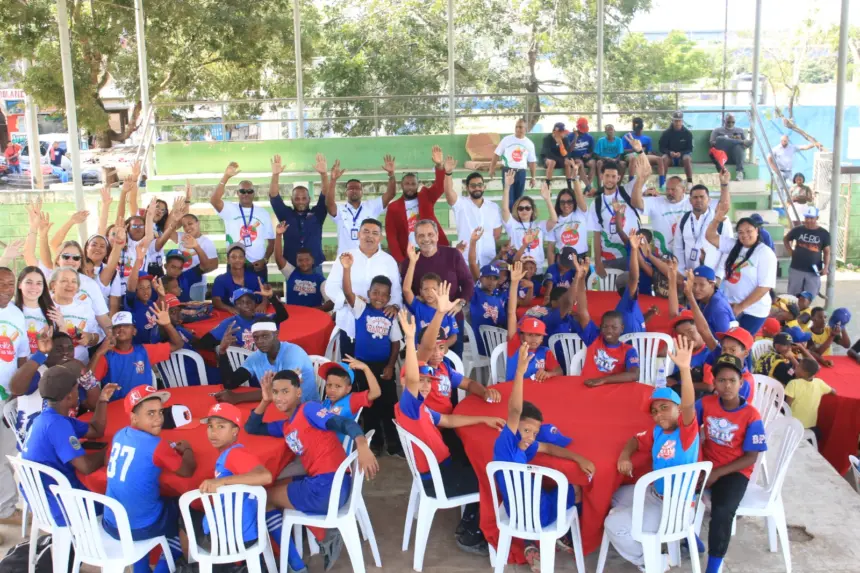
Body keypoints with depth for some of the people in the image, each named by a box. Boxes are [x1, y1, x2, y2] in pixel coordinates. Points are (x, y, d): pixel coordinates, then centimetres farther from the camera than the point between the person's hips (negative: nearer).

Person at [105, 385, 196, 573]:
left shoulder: (120, 435, 1)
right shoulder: (156, 445, -20)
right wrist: (186, 449, 11)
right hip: (141, 527, -6)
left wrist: (170, 451, 11)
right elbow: (187, 471, -8)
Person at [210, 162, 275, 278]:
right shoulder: (230, 210, 1)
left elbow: (272, 240, 9)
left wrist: (265, 259, -6)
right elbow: (214, 200, -19)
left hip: (258, 266, 2)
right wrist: (226, 177, -26)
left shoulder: (263, 213, 7)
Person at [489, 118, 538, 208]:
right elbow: (496, 154, 4)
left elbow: (532, 162, 11)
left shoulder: (529, 143, 6)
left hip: (521, 172, 3)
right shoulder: (507, 139, -1)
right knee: (509, 199, -8)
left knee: (518, 198, 9)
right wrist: (492, 169, -1)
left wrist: (533, 177, 7)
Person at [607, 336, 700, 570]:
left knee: (613, 525, -13)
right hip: (654, 493, 9)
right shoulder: (657, 432, -2)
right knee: (614, 496, 24)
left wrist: (684, 368, -54)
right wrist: (624, 456, -9)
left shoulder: (687, 431, -21)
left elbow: (688, 405, -39)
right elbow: (637, 440, 15)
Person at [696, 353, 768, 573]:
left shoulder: (751, 416, -15)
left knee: (722, 511, -30)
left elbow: (751, 458, -12)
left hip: (735, 471, -4)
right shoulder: (706, 403, -5)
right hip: (707, 464, 4)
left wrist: (717, 473, -19)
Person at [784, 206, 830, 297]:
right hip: (796, 269, 1)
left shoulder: (823, 234, -2)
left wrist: (826, 267, -11)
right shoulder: (798, 230, 1)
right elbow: (785, 239, 18)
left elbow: (827, 252, 2)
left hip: (814, 271, -1)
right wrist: (790, 252, 5)